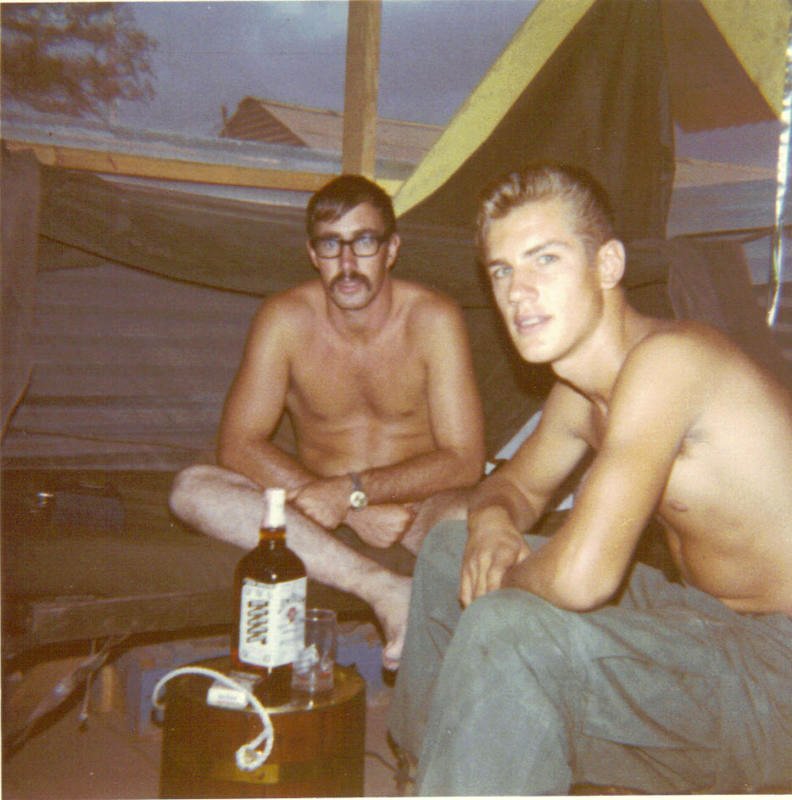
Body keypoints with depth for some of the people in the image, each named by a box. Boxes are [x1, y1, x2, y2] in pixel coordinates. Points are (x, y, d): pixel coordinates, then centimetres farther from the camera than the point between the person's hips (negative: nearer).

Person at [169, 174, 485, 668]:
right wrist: (356, 512, -21)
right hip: (320, 506, 3)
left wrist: (351, 491, -26)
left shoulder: (434, 319, -11)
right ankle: (388, 590, -37)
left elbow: (464, 461, -14)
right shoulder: (284, 320, -7)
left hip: (417, 504, -3)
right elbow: (238, 445, -11)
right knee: (192, 488, -27)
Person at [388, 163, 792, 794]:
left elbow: (581, 574, -33)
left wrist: (505, 580, -10)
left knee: (505, 632, -32)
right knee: (450, 548, 12)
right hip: (711, 625, 9)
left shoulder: (669, 356, -25)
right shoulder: (580, 395, 4)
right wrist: (493, 522, -2)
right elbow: (519, 483, 22)